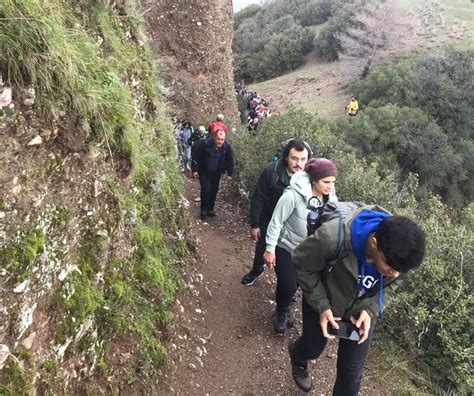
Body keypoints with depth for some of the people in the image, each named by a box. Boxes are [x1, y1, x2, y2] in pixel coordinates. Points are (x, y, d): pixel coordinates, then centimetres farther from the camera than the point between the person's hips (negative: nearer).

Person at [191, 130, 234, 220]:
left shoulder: (227, 146, -16)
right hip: (204, 171, -3)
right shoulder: (204, 143, -25)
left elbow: (230, 160, 0)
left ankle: (210, 209, 26)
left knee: (214, 191, 8)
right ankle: (204, 210, 6)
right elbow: (196, 157, -14)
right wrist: (194, 170, -12)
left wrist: (229, 173, 1)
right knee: (205, 190, -12)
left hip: (216, 172, 3)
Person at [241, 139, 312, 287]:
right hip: (268, 218, 1)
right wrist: (254, 224, -13)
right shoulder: (271, 171, -27)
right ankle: (256, 270, 53)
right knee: (261, 246, 23)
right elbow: (258, 199, -17)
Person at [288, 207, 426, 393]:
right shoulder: (332, 237, -43)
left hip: (363, 309, 2)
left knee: (352, 371, 11)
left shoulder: (400, 253, -30)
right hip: (323, 301, -2)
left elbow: (390, 284, -7)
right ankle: (298, 358, 62)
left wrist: (370, 310, -21)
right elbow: (303, 264, -23)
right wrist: (321, 306, -24)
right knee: (312, 349, 23)